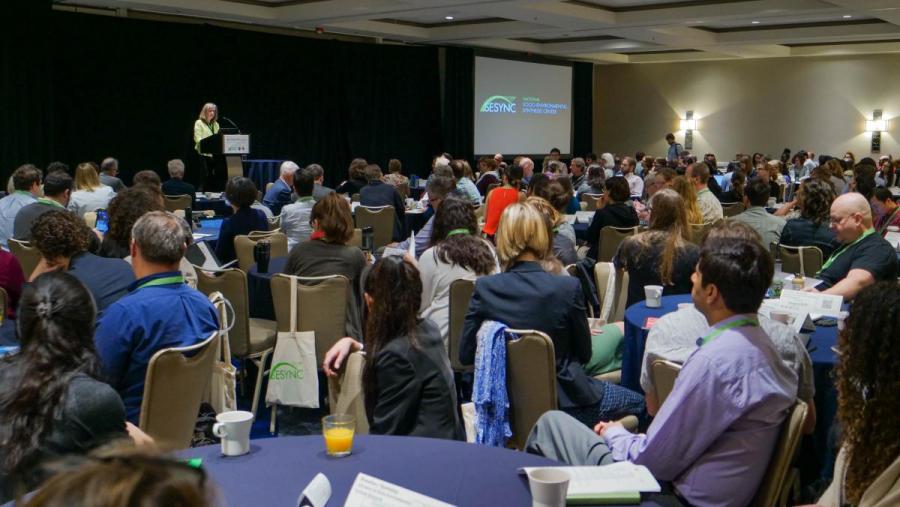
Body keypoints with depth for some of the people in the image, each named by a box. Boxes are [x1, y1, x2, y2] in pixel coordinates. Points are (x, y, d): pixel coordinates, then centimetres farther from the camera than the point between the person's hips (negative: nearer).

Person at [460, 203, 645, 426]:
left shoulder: (484, 288, -13)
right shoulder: (568, 288, -19)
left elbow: (466, 354, -5)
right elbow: (584, 353, -6)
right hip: (561, 398, -4)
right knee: (638, 403, 23)